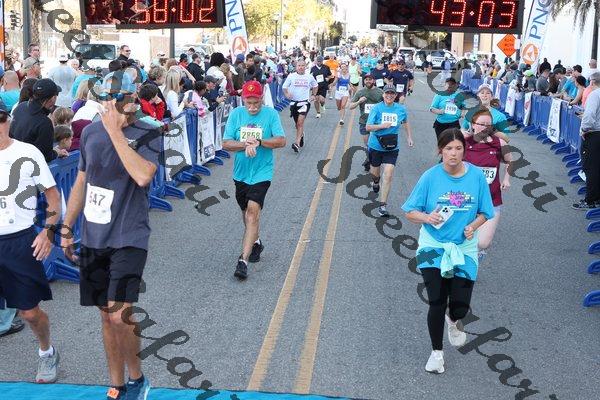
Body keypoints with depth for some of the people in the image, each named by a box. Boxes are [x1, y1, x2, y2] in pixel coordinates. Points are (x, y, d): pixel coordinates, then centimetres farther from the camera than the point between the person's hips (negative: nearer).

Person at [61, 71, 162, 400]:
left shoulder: (148, 135, -9)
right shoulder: (91, 133, 6)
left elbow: (142, 176, -27)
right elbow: (81, 182, 16)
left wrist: (115, 131, -24)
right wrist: (66, 228, 17)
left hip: (128, 239, -5)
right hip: (93, 238, 5)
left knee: (119, 315, -15)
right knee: (106, 316, 12)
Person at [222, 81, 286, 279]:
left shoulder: (271, 114, -8)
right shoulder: (236, 114, -3)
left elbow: (281, 141, -14)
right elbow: (226, 144, -5)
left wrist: (258, 141, -24)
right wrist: (246, 145, -21)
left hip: (261, 172, -4)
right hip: (241, 172, 4)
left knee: (252, 211, -17)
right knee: (247, 211, 19)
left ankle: (243, 260, -18)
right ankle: (256, 242, 46)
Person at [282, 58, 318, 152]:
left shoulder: (309, 77, 2)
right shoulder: (291, 76, -3)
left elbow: (315, 86, 22)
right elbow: (284, 87, 2)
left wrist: (313, 95, 14)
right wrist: (287, 94, -16)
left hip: (305, 102, -2)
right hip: (294, 102, 2)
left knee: (300, 122, -17)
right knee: (297, 124, 15)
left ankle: (297, 143, -21)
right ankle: (301, 135, 45)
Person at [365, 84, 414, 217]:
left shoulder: (401, 109, -1)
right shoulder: (377, 109, -9)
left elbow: (406, 122, 20)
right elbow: (368, 127, -10)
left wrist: (409, 137, 15)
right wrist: (382, 126, -23)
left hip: (392, 148, 1)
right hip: (376, 146, 0)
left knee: (388, 176, -11)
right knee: (375, 172, 18)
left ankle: (383, 205, -7)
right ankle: (376, 182, 57)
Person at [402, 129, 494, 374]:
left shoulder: (476, 176, -3)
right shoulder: (430, 177, -8)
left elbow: (484, 212, 7)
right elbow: (410, 212, -3)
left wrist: (473, 226, -14)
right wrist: (427, 217, -23)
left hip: (464, 248, 1)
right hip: (433, 246, -1)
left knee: (460, 305, -1)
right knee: (437, 303, -4)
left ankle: (453, 321, 40)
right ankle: (437, 352, 20)